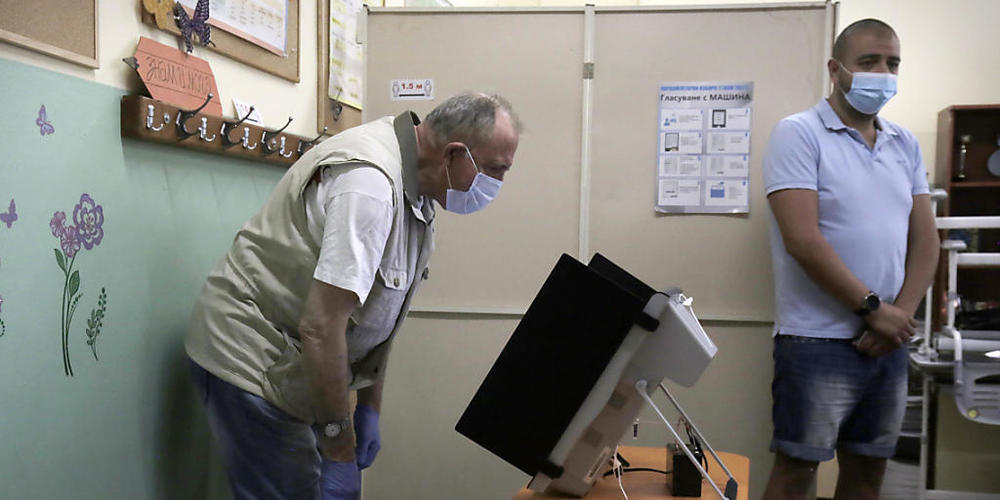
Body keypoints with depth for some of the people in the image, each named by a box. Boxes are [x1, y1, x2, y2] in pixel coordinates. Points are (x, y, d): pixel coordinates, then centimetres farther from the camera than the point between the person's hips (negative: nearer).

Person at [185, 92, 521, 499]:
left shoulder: (415, 186, 3)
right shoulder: (370, 182, -28)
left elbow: (377, 309, 10)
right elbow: (320, 328, -29)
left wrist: (370, 408, 10)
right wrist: (340, 450, -20)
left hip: (290, 362, 9)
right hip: (251, 355, -9)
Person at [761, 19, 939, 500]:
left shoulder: (905, 144, 12)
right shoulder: (799, 134, -8)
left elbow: (925, 238, 10)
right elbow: (803, 241, -17)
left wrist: (901, 314, -5)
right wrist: (873, 308, -12)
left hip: (889, 342, 6)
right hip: (818, 342, -6)